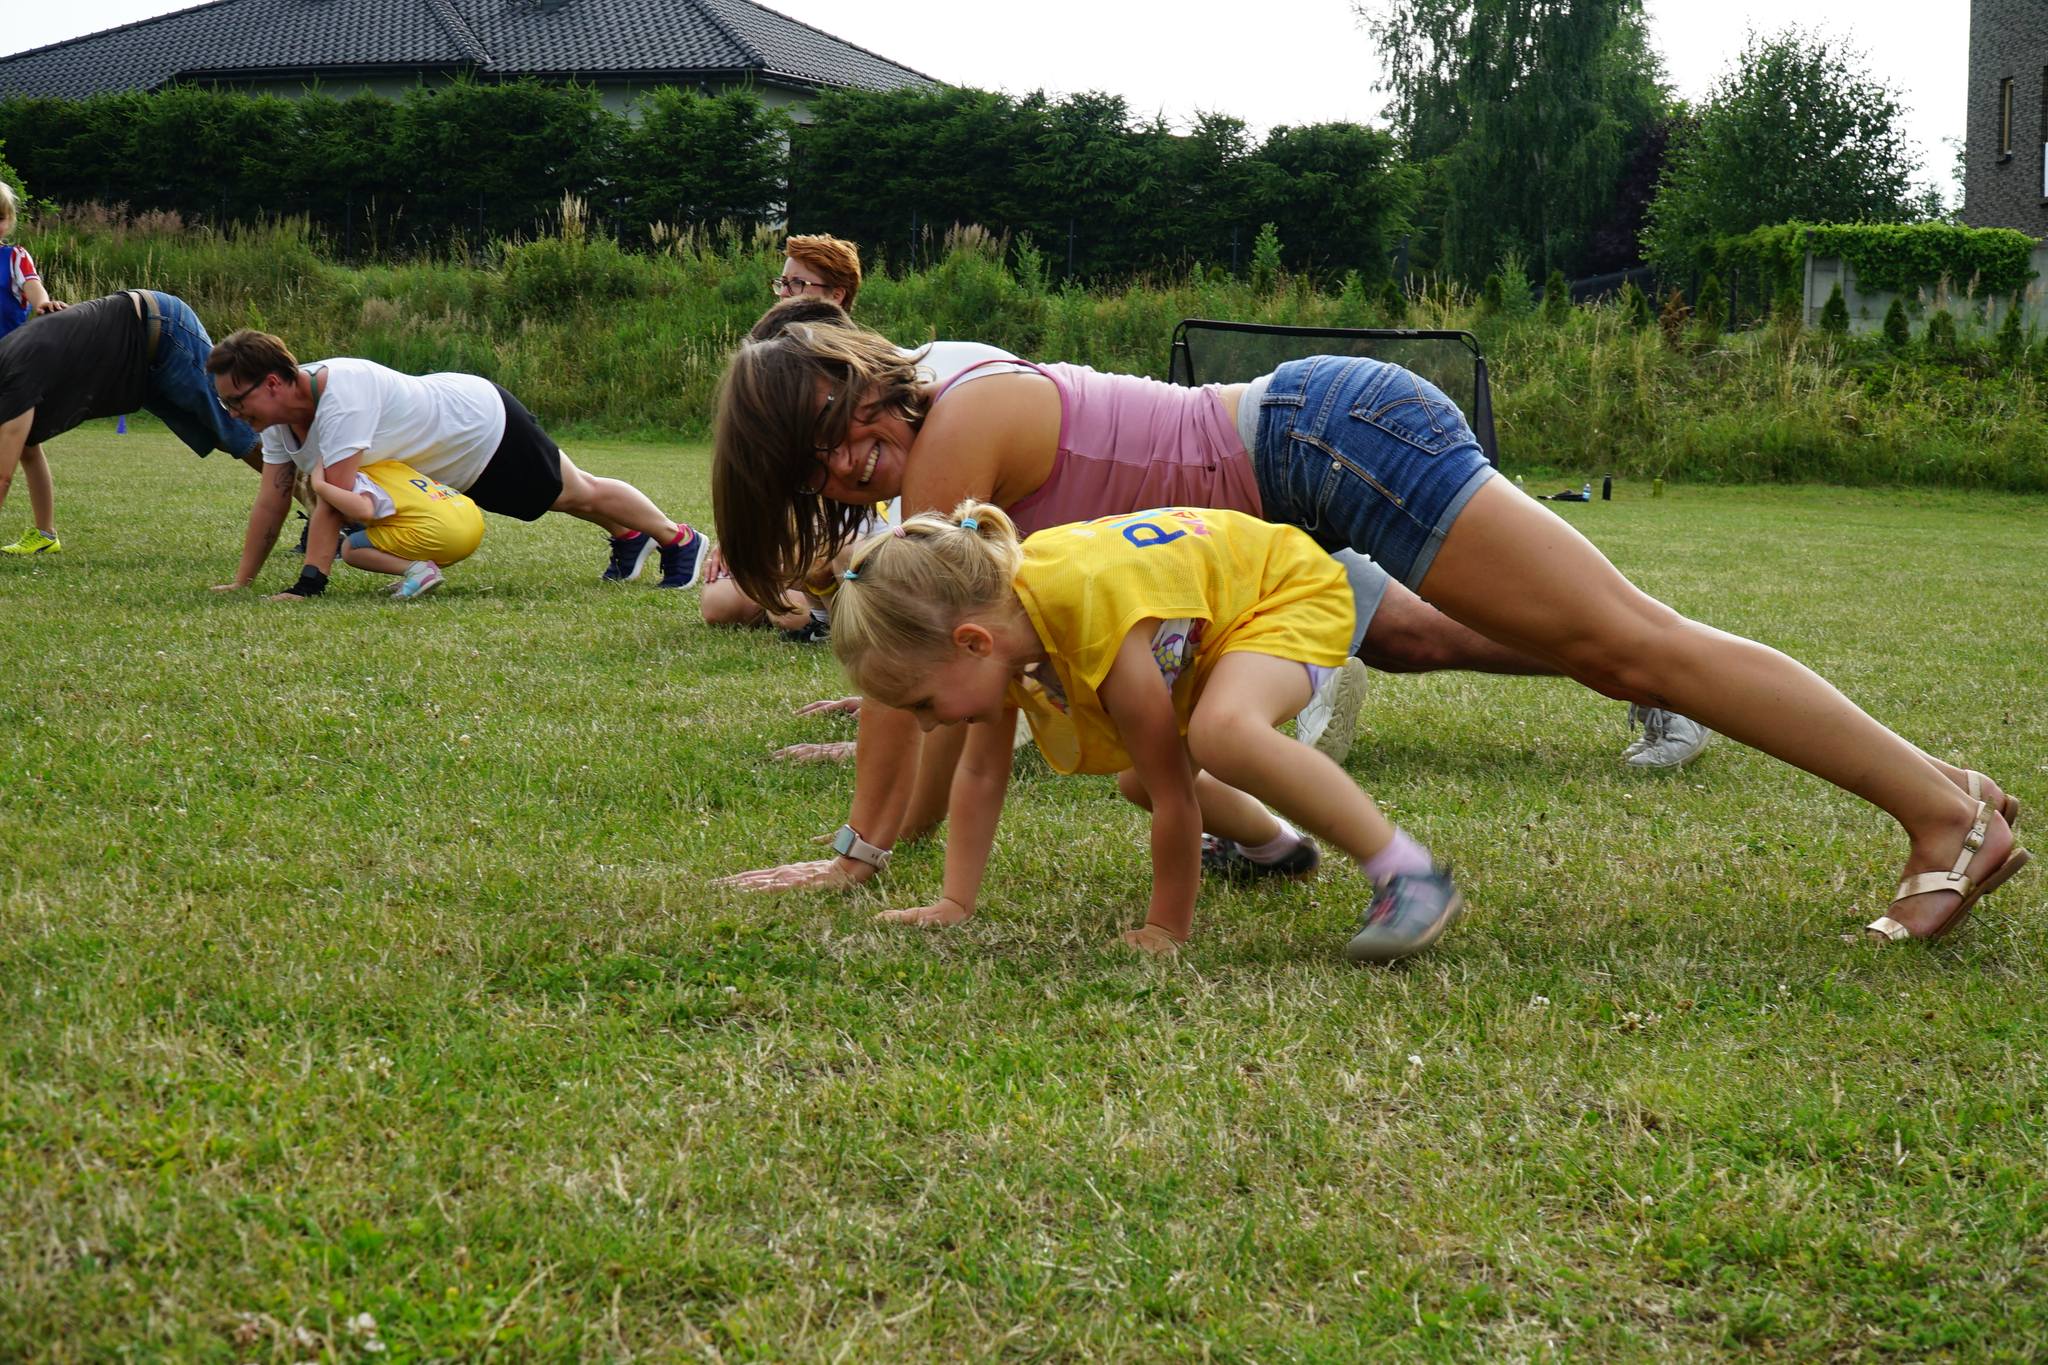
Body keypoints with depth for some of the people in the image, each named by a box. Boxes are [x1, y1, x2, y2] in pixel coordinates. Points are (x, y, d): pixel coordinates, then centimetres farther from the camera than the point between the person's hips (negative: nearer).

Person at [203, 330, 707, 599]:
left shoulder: (339, 398, -40)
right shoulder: (280, 416, -12)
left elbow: (335, 501, -43)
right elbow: (271, 504, -7)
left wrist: (308, 586, -45)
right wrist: (240, 583, -9)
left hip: (485, 425, -7)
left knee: (579, 493, 13)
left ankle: (679, 539, 34)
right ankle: (628, 539, 52)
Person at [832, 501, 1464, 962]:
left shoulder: (1103, 630, -38)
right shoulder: (994, 604, -14)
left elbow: (1173, 792, -28)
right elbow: (980, 774, -1)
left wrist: (1167, 928, -19)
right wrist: (954, 905, -1)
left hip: (1292, 590, -9)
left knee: (1220, 734, -37)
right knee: (1136, 779, 16)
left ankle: (1407, 874, -28)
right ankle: (1275, 842, 44)